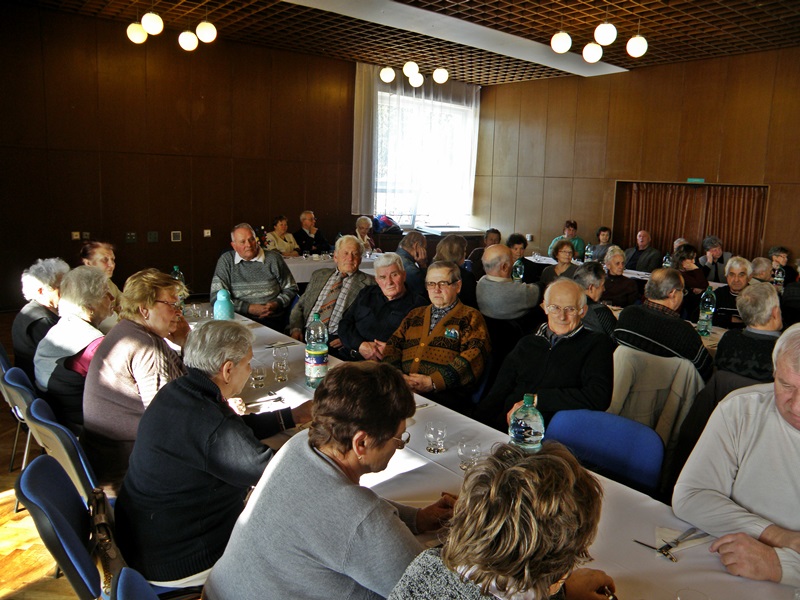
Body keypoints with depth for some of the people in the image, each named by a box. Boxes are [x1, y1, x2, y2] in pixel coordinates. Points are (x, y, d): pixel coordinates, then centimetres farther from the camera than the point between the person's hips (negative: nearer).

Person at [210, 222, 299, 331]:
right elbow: (216, 297, -1)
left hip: (272, 321, -1)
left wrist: (276, 304, -5)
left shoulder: (273, 259, 8)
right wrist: (250, 308, -10)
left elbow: (291, 289, 16)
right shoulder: (226, 261, 6)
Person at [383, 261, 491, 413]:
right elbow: (393, 344, 20)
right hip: (403, 391, 5)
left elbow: (475, 355, -4)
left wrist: (433, 382, -14)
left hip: (444, 394, -5)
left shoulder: (470, 317, 11)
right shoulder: (415, 315, 27)